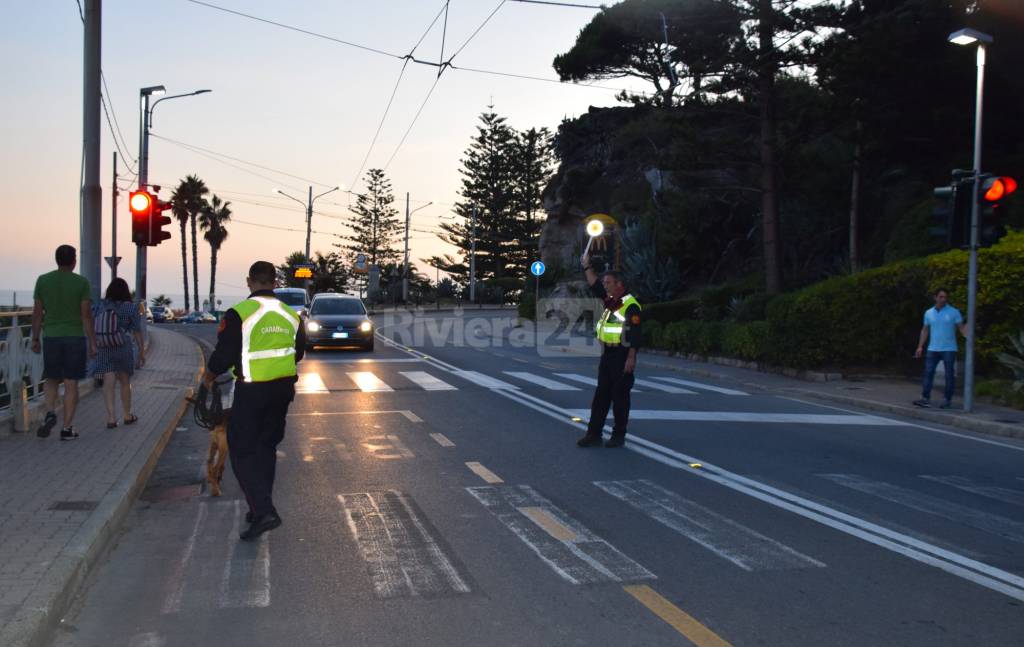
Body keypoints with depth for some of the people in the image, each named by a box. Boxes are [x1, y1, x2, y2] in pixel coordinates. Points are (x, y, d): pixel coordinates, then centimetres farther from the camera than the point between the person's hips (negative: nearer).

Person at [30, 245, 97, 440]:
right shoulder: (81, 282, -7)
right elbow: (87, 315, -10)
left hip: (51, 338, 2)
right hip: (75, 338, -2)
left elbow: (37, 312, 3)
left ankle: (50, 413, -9)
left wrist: (35, 339, 11)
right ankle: (67, 428, 3)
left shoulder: (43, 280, 1)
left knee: (52, 380, 16)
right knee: (71, 383, 3)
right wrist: (92, 343, -6)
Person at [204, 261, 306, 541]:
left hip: (251, 392, -6)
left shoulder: (238, 314, -14)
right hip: (283, 389, 6)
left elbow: (224, 355, -11)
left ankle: (264, 511, -12)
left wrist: (209, 375, 9)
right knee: (267, 447, 18)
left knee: (243, 450, 1)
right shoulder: (291, 314, 5)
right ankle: (261, 507, 25)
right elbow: (298, 353, 16)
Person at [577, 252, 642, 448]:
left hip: (622, 356, -9)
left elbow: (634, 334, -19)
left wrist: (631, 358, -23)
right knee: (601, 394, 8)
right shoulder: (610, 301, 11)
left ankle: (619, 435, 9)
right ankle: (594, 434, 11)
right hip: (607, 354, 9)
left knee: (620, 396, 0)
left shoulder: (631, 306, -15)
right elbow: (595, 287, 25)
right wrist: (587, 267, 19)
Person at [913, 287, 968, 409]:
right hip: (932, 349, 3)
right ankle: (925, 398, -2)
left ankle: (947, 400, 7)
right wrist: (920, 346, 8)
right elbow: (925, 330, 14)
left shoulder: (954, 312, -2)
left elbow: (961, 328, -5)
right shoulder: (928, 313, 9)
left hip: (949, 349, -3)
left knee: (949, 375, 0)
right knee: (928, 373, -2)